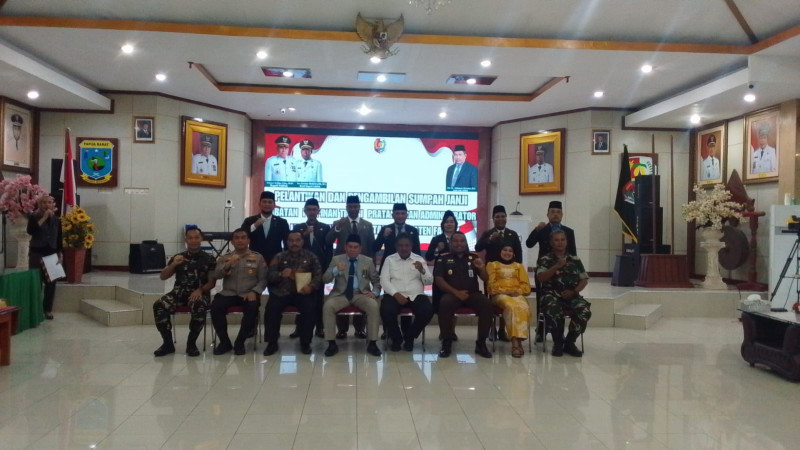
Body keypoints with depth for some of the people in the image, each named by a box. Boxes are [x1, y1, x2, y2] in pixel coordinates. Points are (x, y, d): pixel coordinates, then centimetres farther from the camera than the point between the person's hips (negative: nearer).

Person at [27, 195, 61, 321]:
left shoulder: (56, 220, 8)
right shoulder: (34, 217, -1)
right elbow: (30, 231, -21)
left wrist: (60, 255, 2)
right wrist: (44, 218, -20)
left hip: (52, 254, 3)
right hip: (36, 254, -3)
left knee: (51, 283, 1)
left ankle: (48, 310, 9)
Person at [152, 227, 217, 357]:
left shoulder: (208, 259, 8)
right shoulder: (178, 257, 15)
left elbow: (212, 282, 3)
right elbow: (162, 277, 9)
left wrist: (200, 290, -17)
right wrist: (173, 264, -9)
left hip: (199, 293, -3)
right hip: (179, 292, 3)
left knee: (200, 308, -38)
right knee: (159, 306, -27)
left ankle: (191, 343, -18)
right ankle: (168, 343, -13)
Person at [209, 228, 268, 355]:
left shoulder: (258, 257, 10)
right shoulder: (224, 258, 15)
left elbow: (263, 279, 4)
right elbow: (216, 275, -2)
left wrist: (254, 292, -15)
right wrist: (228, 265, -20)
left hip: (248, 294, -1)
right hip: (229, 293, 2)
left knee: (253, 307, -34)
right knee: (215, 306, -28)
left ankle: (240, 342, -15)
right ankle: (224, 341, -10)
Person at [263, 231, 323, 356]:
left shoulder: (311, 257, 14)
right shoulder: (279, 257, 15)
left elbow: (318, 275, 5)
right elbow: (269, 276, 5)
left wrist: (311, 286, -16)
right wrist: (281, 274, -17)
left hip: (303, 292, -1)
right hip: (282, 292, 1)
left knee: (310, 308, -30)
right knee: (271, 308, -27)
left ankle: (305, 343, -13)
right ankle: (272, 343, -10)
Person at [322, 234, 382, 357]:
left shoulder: (368, 261, 9)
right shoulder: (336, 259, 7)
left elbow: (377, 281, 13)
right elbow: (325, 279, -2)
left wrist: (374, 292, -10)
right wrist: (336, 270, -22)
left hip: (361, 294, 0)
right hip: (341, 294, 0)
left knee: (374, 305, -31)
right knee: (327, 306, -31)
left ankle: (372, 343, -21)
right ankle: (332, 343, -20)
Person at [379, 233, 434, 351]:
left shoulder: (419, 259, 13)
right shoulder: (389, 259, 10)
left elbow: (429, 281, 6)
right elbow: (384, 280, 0)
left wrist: (422, 271, -15)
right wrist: (396, 294, -16)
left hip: (415, 295, 1)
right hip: (395, 295, -1)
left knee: (428, 311, -29)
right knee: (387, 310, -33)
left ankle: (409, 336, -1)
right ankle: (396, 338, -2)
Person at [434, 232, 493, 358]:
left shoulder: (474, 258, 16)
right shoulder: (443, 259, 10)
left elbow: (486, 279, 11)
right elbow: (438, 279, -1)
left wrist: (482, 269, -13)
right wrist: (456, 292, -14)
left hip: (472, 293, 2)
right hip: (452, 293, -2)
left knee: (487, 304, -29)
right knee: (445, 303, -36)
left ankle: (481, 343, -18)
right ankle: (446, 343, -22)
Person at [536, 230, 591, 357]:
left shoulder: (575, 260, 16)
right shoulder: (545, 259, 9)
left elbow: (584, 279, 12)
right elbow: (540, 278, -5)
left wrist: (574, 291, -6)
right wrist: (556, 267, -15)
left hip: (571, 295, 3)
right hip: (552, 294, -3)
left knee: (585, 311, -28)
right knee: (554, 312, -37)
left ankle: (569, 343, -6)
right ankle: (558, 343, -9)